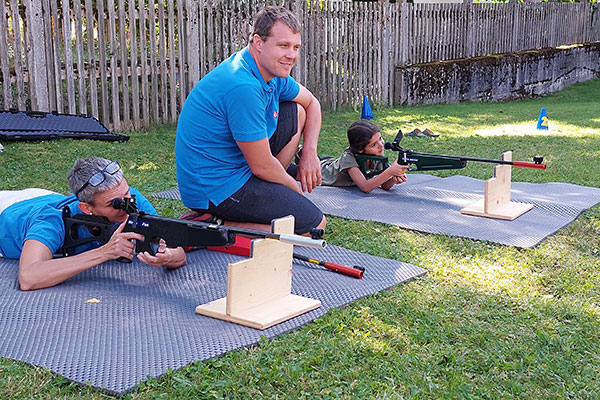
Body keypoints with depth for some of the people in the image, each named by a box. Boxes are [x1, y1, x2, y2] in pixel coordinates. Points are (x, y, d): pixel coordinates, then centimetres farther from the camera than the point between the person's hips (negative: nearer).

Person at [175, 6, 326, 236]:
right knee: (315, 225, -6)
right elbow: (263, 167, -22)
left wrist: (310, 152, 5)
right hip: (215, 189, -10)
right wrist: (296, 189, -3)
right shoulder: (243, 87, -28)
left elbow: (311, 103, 20)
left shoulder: (271, 73, 2)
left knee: (296, 112, 14)